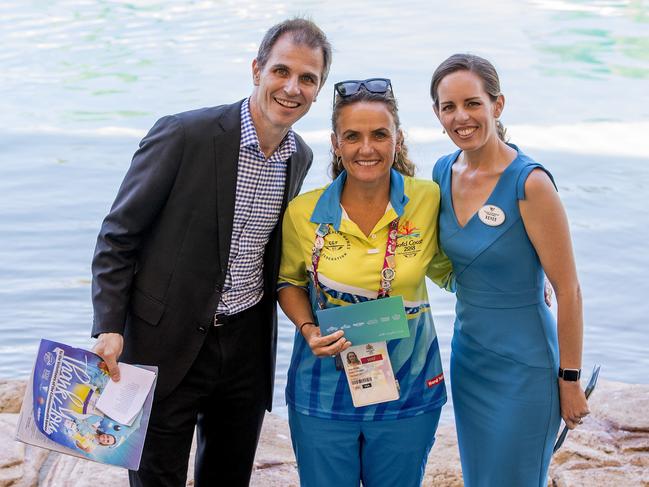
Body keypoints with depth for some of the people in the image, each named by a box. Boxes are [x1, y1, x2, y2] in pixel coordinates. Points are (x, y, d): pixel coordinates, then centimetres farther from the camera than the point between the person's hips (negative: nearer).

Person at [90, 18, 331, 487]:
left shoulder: (301, 157, 3)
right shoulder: (183, 134, -16)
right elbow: (118, 236, -10)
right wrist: (110, 328, -18)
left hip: (248, 345, 5)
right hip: (169, 344, -5)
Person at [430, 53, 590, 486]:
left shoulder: (529, 182, -21)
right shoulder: (444, 171, 0)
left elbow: (568, 290, -16)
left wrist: (570, 381, -12)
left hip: (523, 366, -7)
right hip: (467, 354, 7)